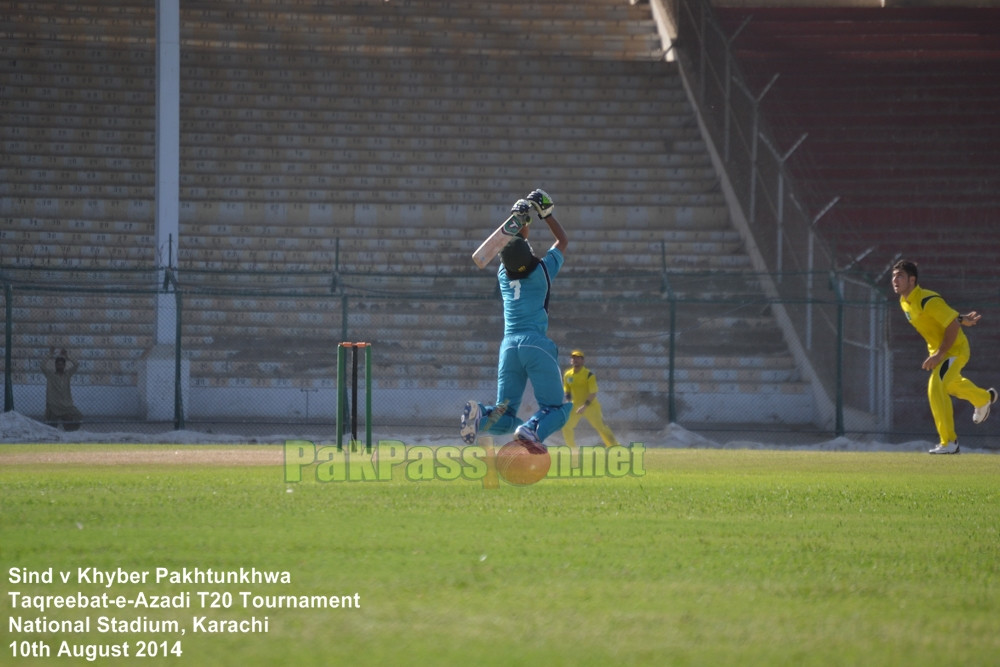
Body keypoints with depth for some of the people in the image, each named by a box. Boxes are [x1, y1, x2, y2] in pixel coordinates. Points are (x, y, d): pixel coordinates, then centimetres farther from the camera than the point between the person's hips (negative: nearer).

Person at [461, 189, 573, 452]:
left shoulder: (504, 274, 12)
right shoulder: (542, 271, 3)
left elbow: (515, 246, 34)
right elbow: (563, 240, 20)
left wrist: (521, 220, 31)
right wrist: (546, 213, 25)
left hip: (509, 346, 4)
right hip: (537, 345, -4)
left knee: (505, 417, 9)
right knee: (556, 409, 0)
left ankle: (480, 414, -26)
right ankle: (532, 429, -33)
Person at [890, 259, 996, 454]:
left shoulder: (928, 301, -30)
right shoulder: (904, 302, -2)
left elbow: (952, 326, -28)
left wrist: (938, 356, -30)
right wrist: (961, 319, 8)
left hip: (955, 349, -10)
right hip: (936, 349, 10)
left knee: (936, 388, -25)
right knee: (951, 384, 33)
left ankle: (949, 443, -18)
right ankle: (985, 398, 66)